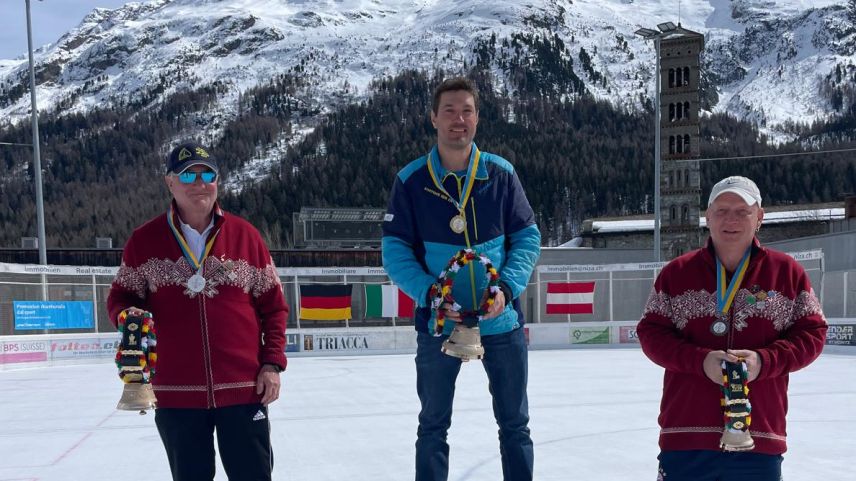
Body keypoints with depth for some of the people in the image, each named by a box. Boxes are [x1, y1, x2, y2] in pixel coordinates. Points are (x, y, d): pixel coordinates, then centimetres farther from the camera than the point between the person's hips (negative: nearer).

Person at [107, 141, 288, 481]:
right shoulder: (145, 240, 2)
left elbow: (273, 305, 6)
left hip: (243, 389, 0)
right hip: (177, 393, 1)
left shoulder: (245, 236, 2)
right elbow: (120, 296, 10)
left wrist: (272, 363, -2)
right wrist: (128, 315, -13)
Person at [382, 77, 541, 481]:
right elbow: (395, 250, -6)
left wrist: (507, 287, -15)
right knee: (433, 428, 12)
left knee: (515, 425, 13)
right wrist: (429, 294, -20)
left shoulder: (501, 174, -3)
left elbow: (527, 236, 1)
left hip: (502, 322, 1)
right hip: (438, 325, -1)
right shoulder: (411, 181, -6)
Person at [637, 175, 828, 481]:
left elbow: (812, 333, 4)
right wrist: (700, 360, -15)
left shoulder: (788, 271, 5)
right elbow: (650, 332, 2)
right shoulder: (676, 272, 4)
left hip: (760, 442, 1)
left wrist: (763, 361, -14)